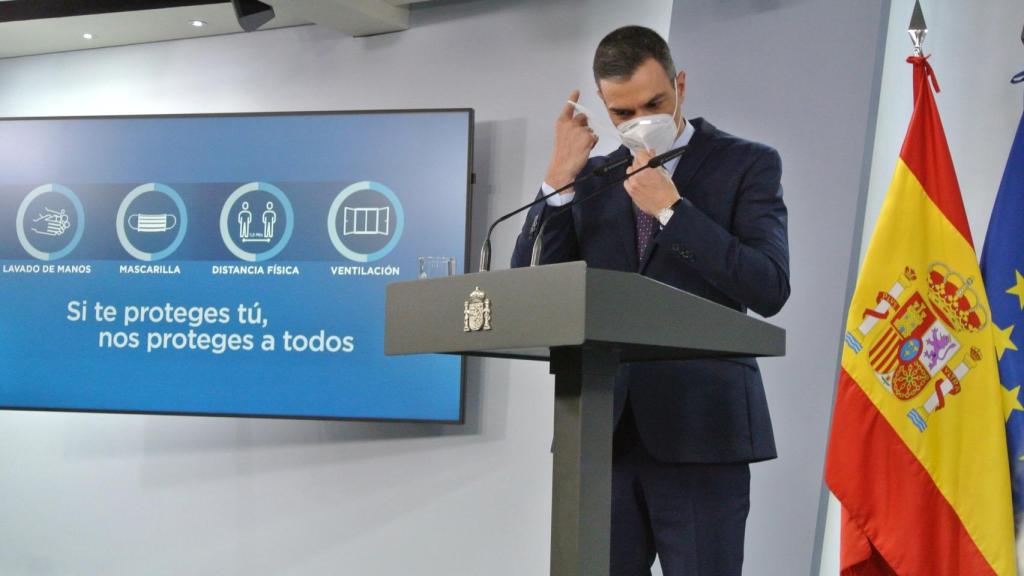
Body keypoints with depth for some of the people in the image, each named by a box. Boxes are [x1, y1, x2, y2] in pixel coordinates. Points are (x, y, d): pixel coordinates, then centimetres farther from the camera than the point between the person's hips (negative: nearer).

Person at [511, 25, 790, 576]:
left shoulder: (747, 163, 4)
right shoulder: (592, 177, 14)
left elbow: (769, 290, -9)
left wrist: (670, 208, -11)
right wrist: (559, 178, -3)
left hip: (699, 427, -3)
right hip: (602, 431, 4)